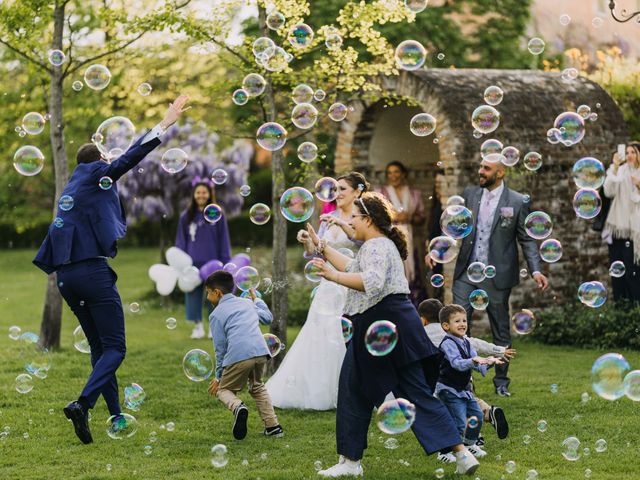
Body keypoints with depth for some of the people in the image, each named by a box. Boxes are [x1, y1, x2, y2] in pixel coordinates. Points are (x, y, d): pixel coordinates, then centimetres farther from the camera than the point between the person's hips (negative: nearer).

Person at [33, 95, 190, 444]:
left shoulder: (70, 189, 22)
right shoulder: (96, 176, 0)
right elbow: (130, 157, -11)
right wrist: (166, 123, -12)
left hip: (66, 276, 8)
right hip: (93, 271, -8)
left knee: (100, 346, 16)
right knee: (114, 348, -6)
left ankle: (116, 416, 18)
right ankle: (83, 403, -26)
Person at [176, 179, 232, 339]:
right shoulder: (186, 216, 5)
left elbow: (224, 241, 3)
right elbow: (180, 241, 8)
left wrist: (225, 263, -2)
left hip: (212, 263, -1)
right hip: (193, 264, 1)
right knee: (194, 295, 4)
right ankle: (198, 326, 12)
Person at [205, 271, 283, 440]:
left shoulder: (216, 314, 10)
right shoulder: (247, 303, 25)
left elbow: (220, 347, 6)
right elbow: (268, 317, 39)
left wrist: (219, 376, 14)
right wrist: (257, 300, 54)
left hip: (238, 356, -5)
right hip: (261, 351, 5)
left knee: (223, 389, 15)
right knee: (257, 386, 31)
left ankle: (238, 407, -21)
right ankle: (273, 426, 19)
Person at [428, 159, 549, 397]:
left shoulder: (517, 202, -5)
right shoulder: (469, 195, 5)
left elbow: (527, 240, -2)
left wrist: (536, 270, -12)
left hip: (496, 277, -2)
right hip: (466, 273, 2)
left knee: (501, 331, 9)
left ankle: (501, 382, 22)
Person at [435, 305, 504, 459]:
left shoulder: (466, 342, 10)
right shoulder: (447, 344, -18)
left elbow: (477, 364, 8)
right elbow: (457, 363, -32)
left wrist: (488, 362, -13)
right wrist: (473, 361, -48)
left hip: (464, 389, 9)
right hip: (449, 390, -9)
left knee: (477, 416, 15)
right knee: (459, 423, -14)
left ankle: (469, 444, 36)